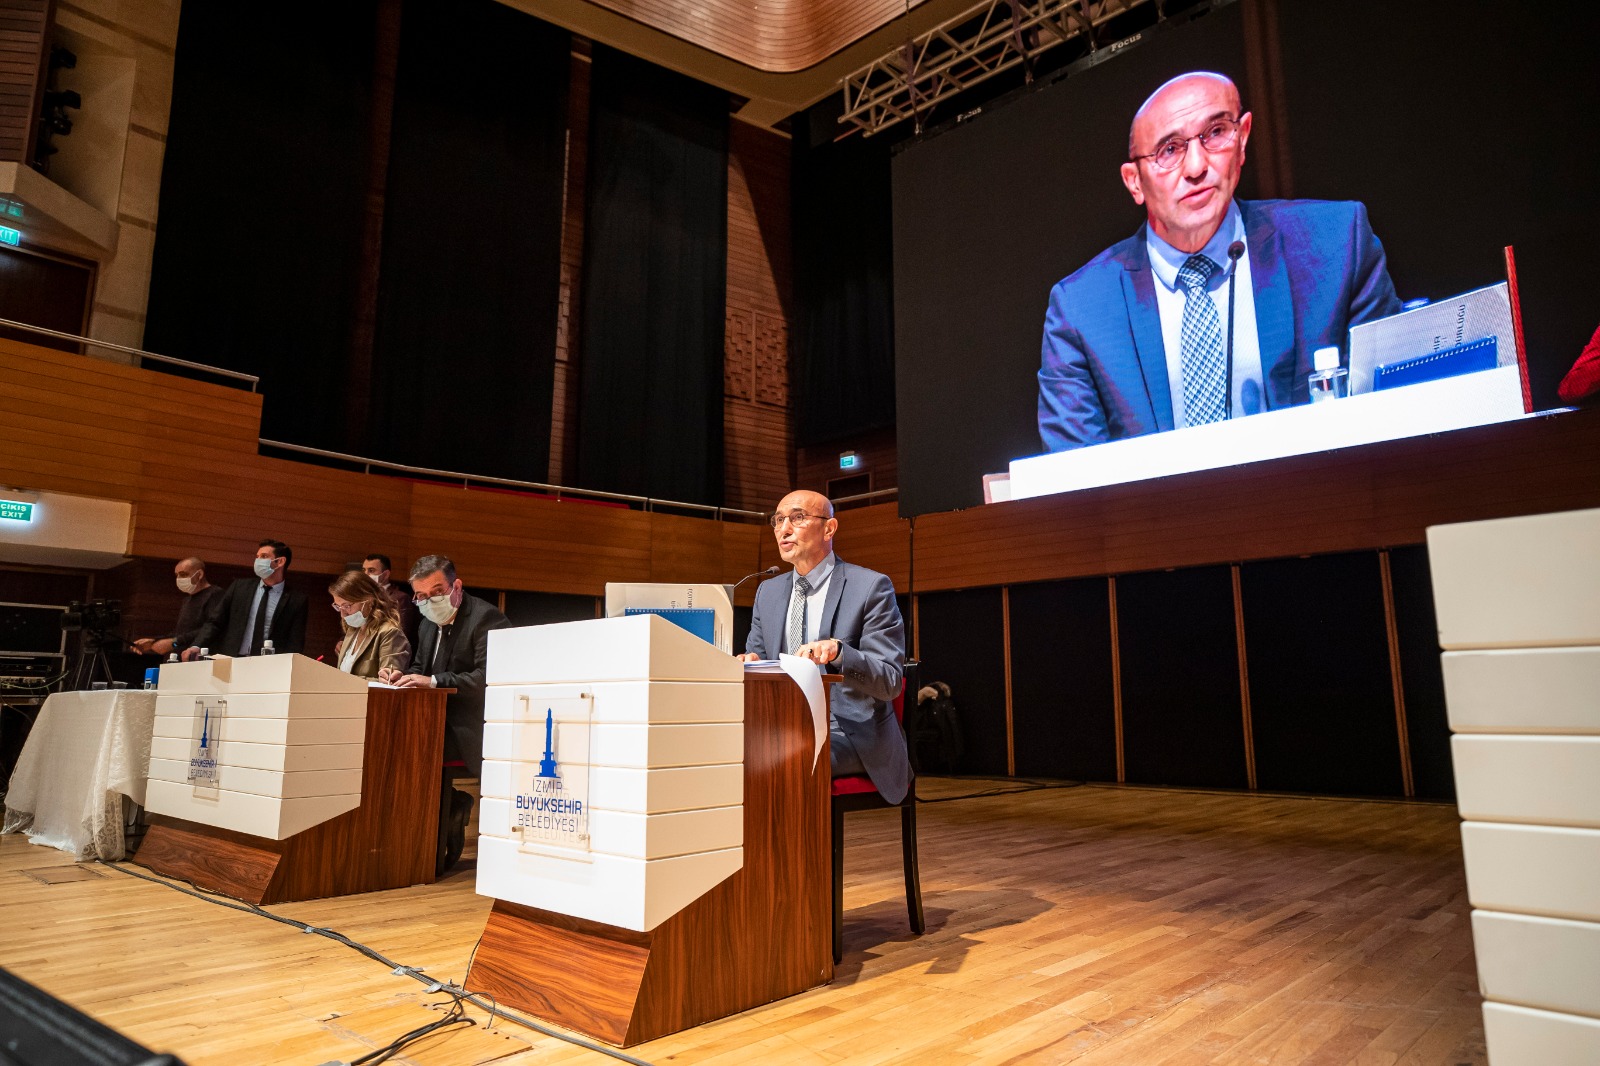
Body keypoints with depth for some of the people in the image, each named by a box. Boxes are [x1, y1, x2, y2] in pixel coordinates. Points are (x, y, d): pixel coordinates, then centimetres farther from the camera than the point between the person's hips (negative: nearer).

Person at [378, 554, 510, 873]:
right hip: (439, 722, 8)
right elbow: (420, 667, 24)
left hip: (469, 729, -8)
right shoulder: (428, 624, 16)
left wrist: (433, 681, -28)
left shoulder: (487, 617, -13)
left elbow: (488, 677, -22)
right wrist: (404, 677, 1)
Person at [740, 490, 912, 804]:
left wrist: (838, 651, -30)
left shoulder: (871, 587, -5)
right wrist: (750, 664, -10)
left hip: (849, 734, -5)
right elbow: (756, 654, 16)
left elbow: (890, 682, -10)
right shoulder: (768, 592, 14)